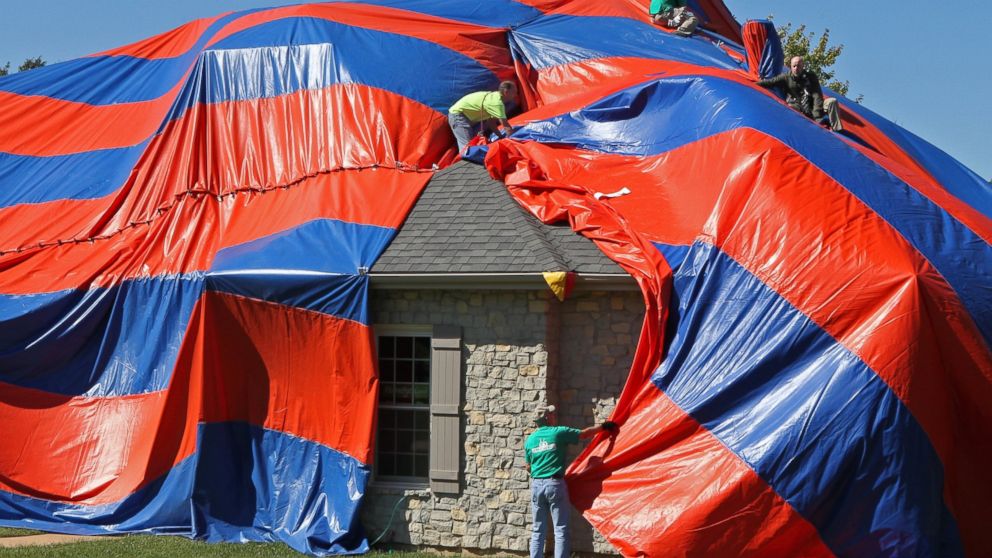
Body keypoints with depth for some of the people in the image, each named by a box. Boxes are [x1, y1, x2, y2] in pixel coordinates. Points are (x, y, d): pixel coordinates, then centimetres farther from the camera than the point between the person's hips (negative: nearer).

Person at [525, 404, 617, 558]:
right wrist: (603, 426, 15)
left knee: (538, 530, 11)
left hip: (536, 485, 4)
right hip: (555, 484, -4)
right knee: (560, 530, -1)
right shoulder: (558, 432, -5)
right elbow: (585, 434, 1)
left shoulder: (530, 439, 7)